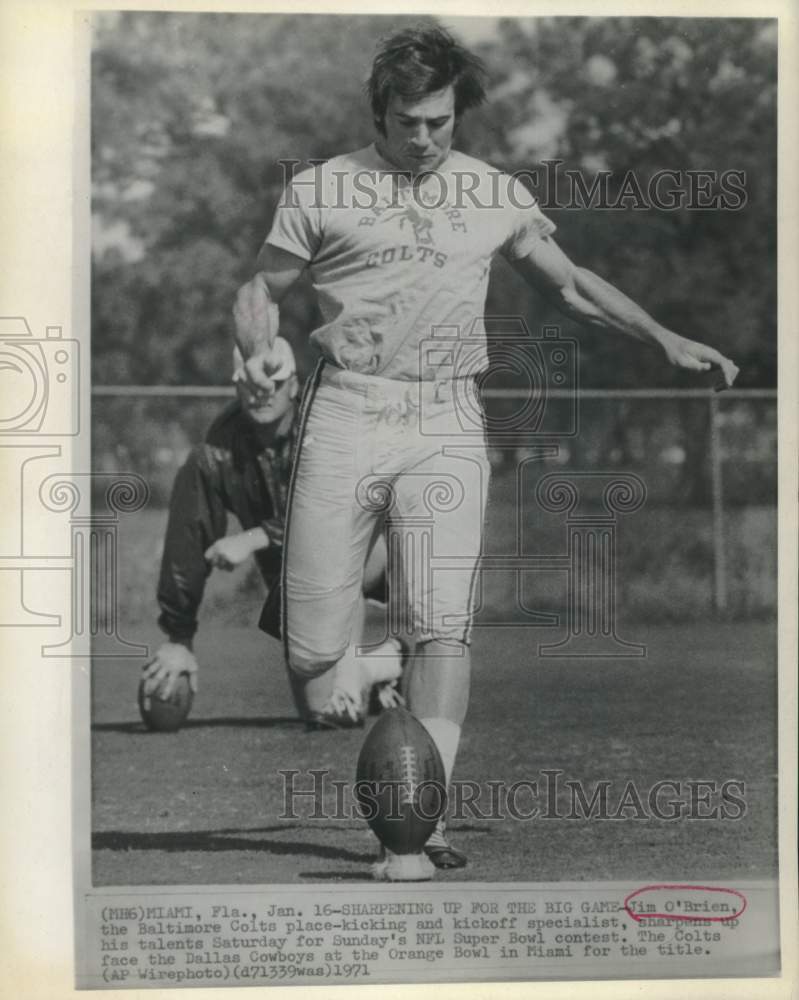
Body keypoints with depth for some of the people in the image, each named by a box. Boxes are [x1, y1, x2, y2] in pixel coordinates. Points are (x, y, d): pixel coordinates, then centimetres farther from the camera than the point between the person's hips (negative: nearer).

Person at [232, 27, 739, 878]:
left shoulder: (496, 194, 13)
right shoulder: (320, 190, 7)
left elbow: (569, 284, 22)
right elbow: (263, 288, 14)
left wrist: (664, 339, 12)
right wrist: (259, 351, -8)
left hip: (444, 428, 1)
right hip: (345, 417, -1)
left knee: (444, 627, -14)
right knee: (312, 653, -5)